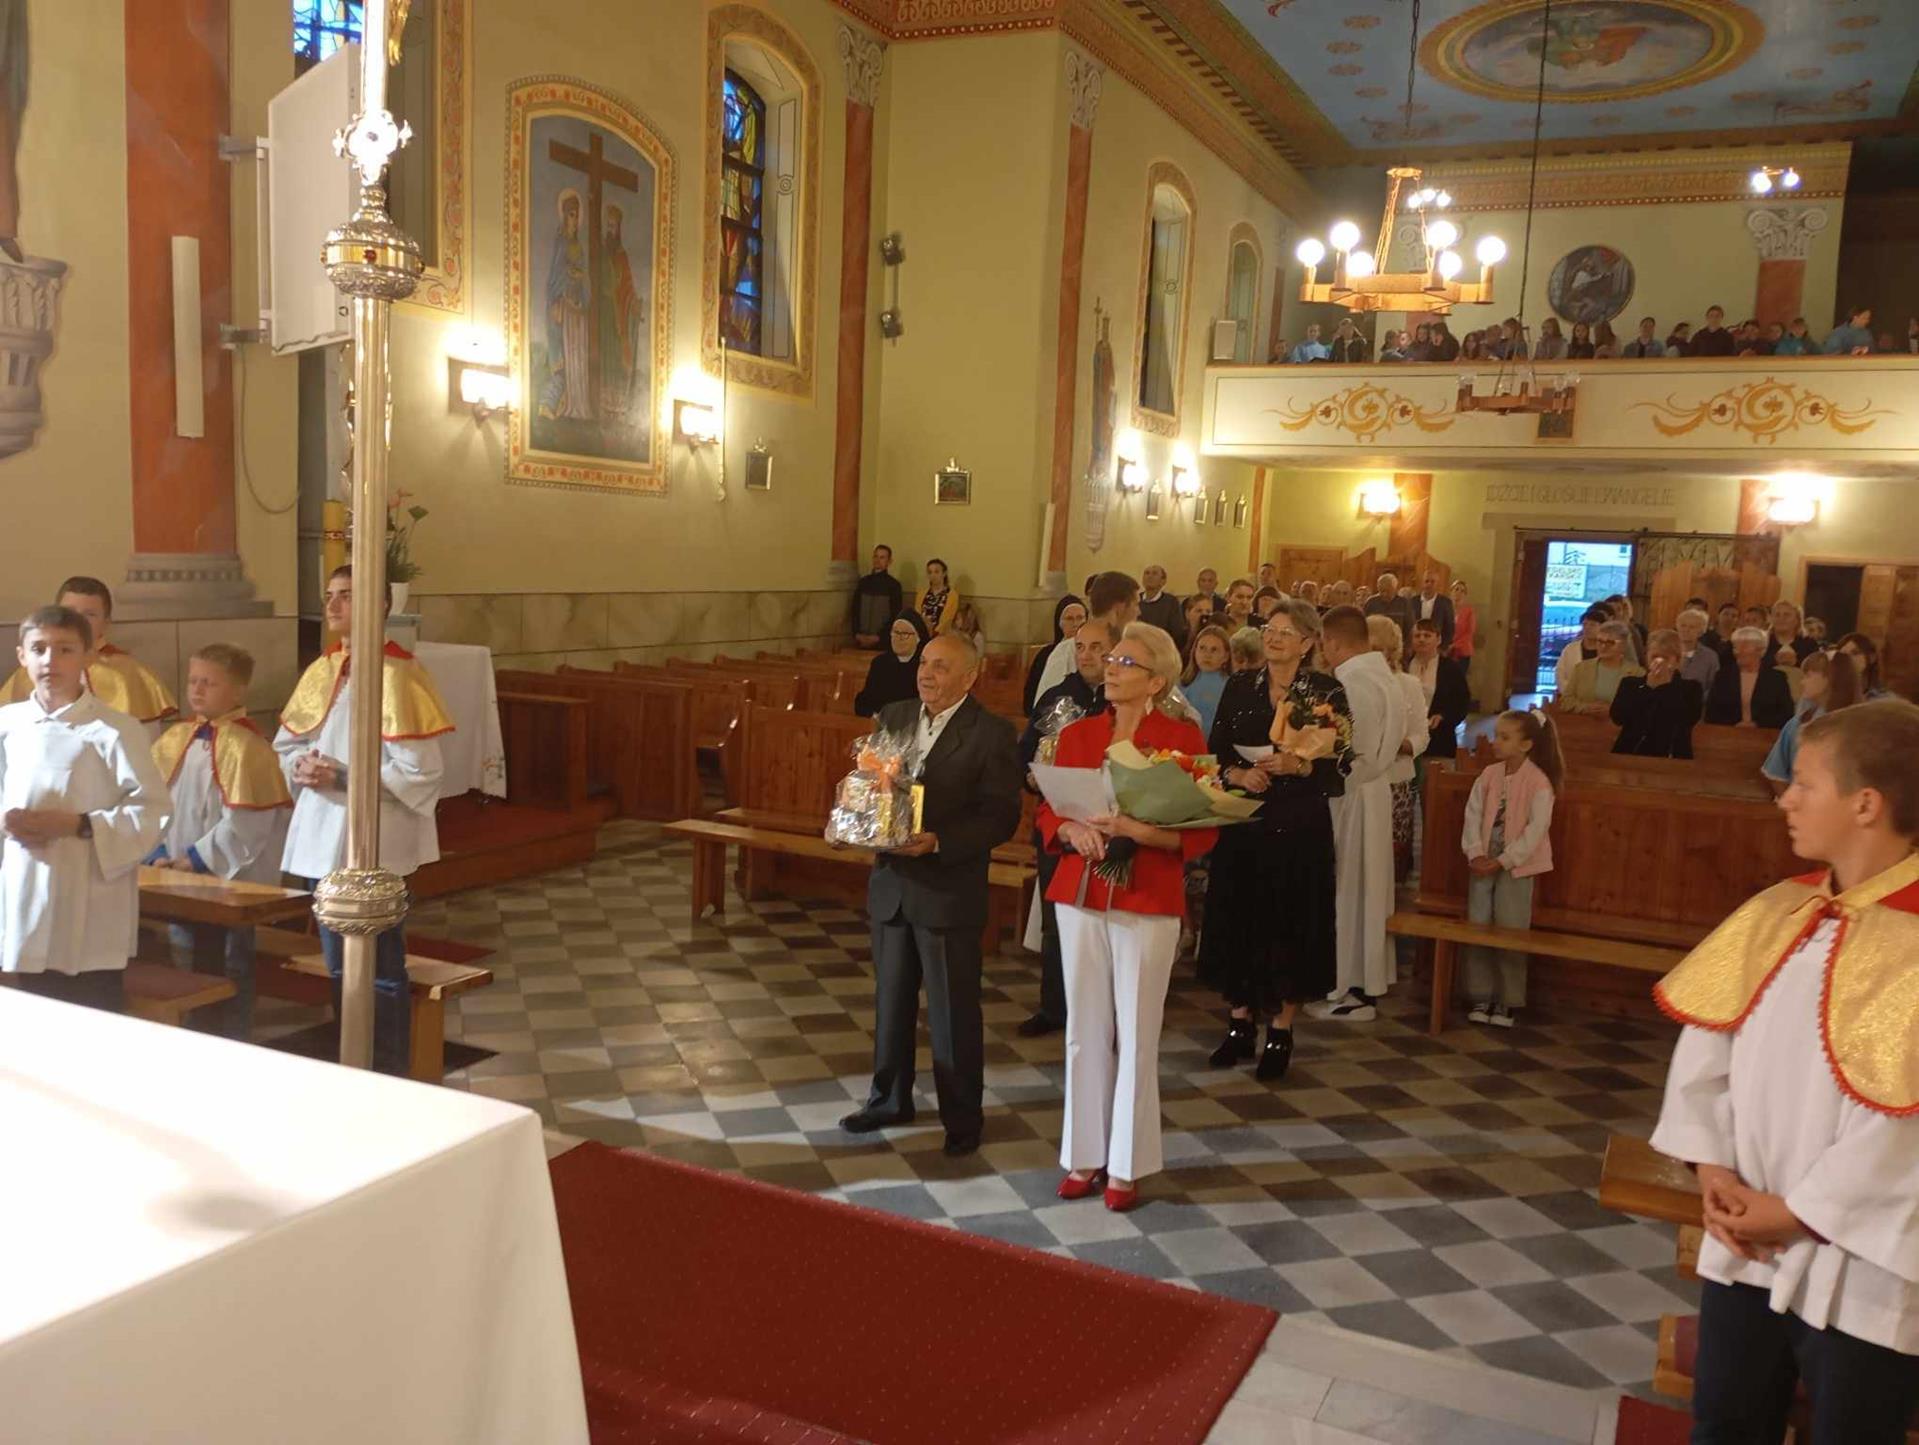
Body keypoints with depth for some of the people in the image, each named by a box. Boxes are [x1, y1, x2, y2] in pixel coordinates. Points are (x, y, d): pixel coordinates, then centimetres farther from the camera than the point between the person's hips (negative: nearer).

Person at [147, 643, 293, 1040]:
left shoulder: (245, 747, -16)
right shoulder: (176, 739, 5)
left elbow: (244, 822, -19)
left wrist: (198, 860, -16)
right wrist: (161, 853, -3)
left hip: (229, 880, -7)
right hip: (181, 878, 7)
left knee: (230, 971, 6)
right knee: (189, 969, 18)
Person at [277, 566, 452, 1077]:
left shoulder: (396, 675, -14)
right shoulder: (321, 671, 9)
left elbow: (421, 771, -18)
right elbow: (285, 743, 18)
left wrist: (343, 778, -21)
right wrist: (300, 767, -5)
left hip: (372, 842, -8)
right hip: (323, 837, 8)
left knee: (379, 969, 2)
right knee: (339, 966, 18)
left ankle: (391, 1078, 14)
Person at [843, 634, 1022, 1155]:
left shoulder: (992, 734, -11)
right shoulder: (894, 717, 7)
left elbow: (1001, 816, -15)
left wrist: (938, 842, -25)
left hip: (949, 891, -6)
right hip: (891, 883, 6)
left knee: (954, 1011, 5)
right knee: (891, 999, 18)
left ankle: (962, 1117, 20)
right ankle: (889, 1098, 35)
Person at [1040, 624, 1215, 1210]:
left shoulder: (1183, 737, -5)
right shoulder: (1077, 735, 7)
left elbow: (1203, 832, -7)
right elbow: (1048, 813, 10)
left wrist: (1137, 831, -21)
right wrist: (1074, 830, -11)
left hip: (1148, 901, -3)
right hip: (1081, 896, 4)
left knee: (1136, 1034, 3)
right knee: (1084, 1029, 8)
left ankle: (1126, 1166, 16)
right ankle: (1084, 1155, 21)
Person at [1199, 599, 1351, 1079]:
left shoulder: (1328, 693, -2)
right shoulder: (1240, 687, 8)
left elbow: (1340, 767, -7)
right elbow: (1214, 752, 6)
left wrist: (1298, 765, -23)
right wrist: (1240, 775, -13)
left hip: (1299, 827, -3)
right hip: (1241, 821, 3)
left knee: (1290, 923, 1)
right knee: (1236, 918, 6)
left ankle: (1280, 1032, 14)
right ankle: (1240, 1022, 20)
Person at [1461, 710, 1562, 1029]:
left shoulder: (1539, 782, -12)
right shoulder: (1488, 776, 3)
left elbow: (1536, 830, -15)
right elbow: (1473, 816, 2)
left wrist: (1503, 861, -16)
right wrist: (1475, 853, -11)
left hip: (1516, 866, -5)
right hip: (1484, 864, 5)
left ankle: (1508, 1002, 10)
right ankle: (1481, 997, 16)